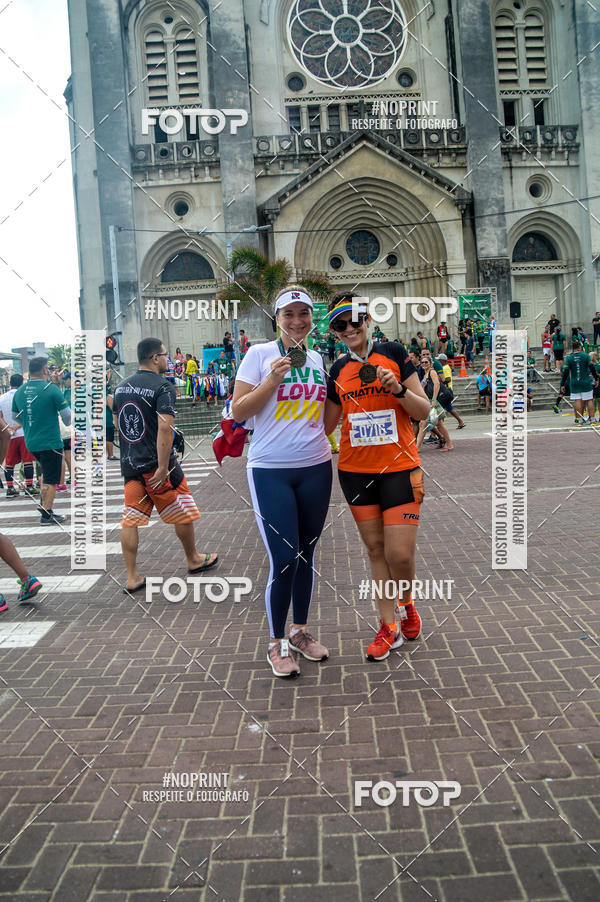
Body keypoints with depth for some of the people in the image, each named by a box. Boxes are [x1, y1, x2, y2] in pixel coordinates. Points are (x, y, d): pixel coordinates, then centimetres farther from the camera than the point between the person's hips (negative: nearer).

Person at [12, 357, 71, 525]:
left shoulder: (19, 392, 4)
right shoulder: (51, 389, -14)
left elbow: (16, 416, 16)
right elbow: (67, 415, -9)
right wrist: (67, 424, 13)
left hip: (30, 442, 6)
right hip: (50, 442, -6)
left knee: (46, 472, 26)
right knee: (51, 480, 3)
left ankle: (45, 504, 24)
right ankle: (46, 515, 6)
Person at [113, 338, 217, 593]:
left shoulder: (121, 387, 9)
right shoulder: (163, 387, -13)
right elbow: (165, 427, -23)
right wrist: (163, 467, -24)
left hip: (129, 464, 6)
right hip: (156, 464, -6)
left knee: (130, 519, 7)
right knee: (183, 513, 13)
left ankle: (132, 577, 9)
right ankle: (194, 560, 29)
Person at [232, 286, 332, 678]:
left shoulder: (319, 359, 12)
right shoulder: (260, 355, -2)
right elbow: (238, 412, -8)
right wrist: (272, 379, -16)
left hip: (315, 468, 5)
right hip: (271, 471, -4)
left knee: (305, 556, 13)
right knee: (283, 561, -5)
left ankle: (301, 630, 31)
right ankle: (277, 643, 14)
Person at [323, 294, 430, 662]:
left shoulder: (393, 352, -2)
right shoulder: (338, 370, 8)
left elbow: (424, 410, -2)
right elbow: (326, 424, 16)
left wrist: (398, 389, -18)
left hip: (399, 468, -3)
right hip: (355, 470, 4)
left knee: (400, 553, -8)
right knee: (375, 549, 9)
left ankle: (406, 602, 26)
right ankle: (389, 627, 23)